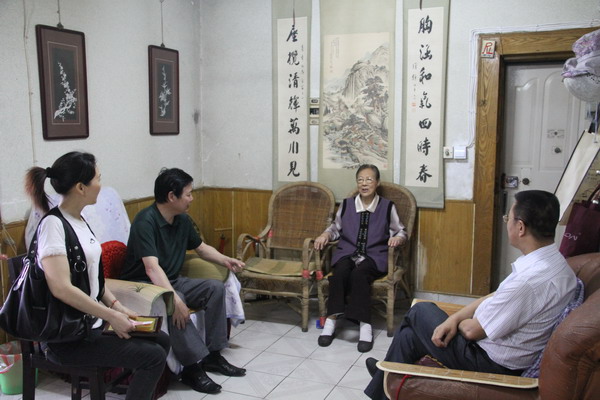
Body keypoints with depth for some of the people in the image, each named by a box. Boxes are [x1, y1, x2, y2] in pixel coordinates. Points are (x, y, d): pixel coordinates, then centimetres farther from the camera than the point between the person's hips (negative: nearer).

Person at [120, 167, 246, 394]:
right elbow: (152, 267, -35)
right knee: (172, 303, -36)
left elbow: (201, 248, 19)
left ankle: (213, 355, -3)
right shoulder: (146, 221, -24)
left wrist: (226, 261, 2)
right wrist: (175, 299, -44)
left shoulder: (182, 220, 1)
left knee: (215, 288, -8)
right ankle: (193, 367, -27)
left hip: (172, 281, 8)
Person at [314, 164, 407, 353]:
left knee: (359, 274, -35)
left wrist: (397, 238, -12)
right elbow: (336, 228, 22)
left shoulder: (387, 206, 5)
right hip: (347, 252, 2)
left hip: (374, 256, -2)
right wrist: (325, 234, 1)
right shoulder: (346, 205, 11)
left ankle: (365, 325, -31)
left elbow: (401, 231, 11)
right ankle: (331, 320, -28)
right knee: (340, 272, -33)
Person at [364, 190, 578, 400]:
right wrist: (454, 318, -4)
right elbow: (495, 297, 7)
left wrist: (457, 322, 0)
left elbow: (473, 330, -23)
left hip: (494, 364, -8)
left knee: (420, 311, 10)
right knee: (409, 334, 14)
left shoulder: (530, 279, -33)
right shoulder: (555, 262, -1)